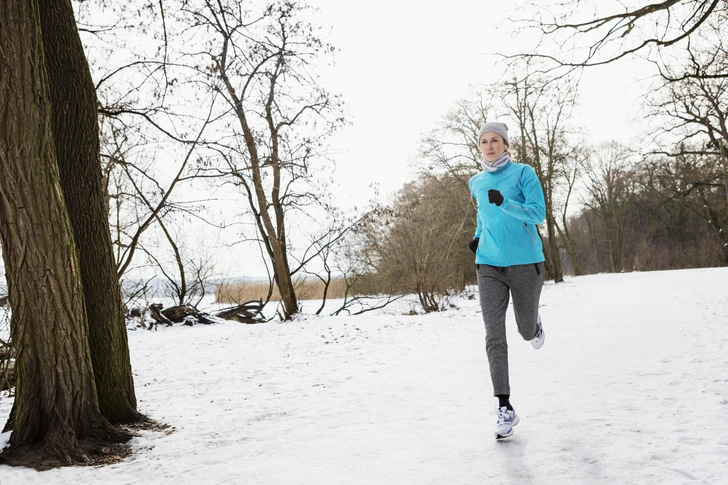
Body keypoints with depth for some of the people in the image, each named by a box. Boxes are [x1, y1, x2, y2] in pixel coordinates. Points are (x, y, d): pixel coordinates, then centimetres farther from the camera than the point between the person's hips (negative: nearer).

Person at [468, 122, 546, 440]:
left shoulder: (523, 173, -4)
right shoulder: (476, 183, 10)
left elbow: (538, 213, -13)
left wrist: (505, 203, -27)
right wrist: (477, 235, 11)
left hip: (526, 263, -2)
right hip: (489, 266, 3)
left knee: (526, 330, 12)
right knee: (494, 335, -10)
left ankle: (535, 327, 53)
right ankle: (505, 408, -7)